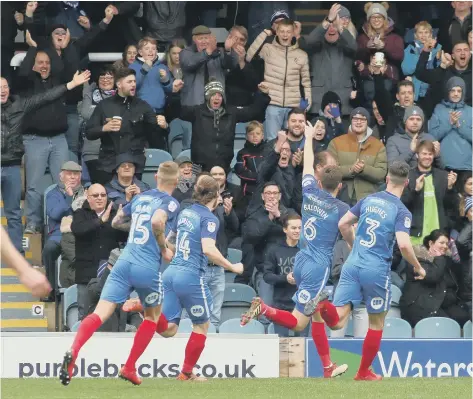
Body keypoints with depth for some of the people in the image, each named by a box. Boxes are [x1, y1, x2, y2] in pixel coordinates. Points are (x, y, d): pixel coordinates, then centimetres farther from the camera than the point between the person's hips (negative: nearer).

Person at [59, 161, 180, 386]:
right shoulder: (170, 203, -2)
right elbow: (157, 221, -23)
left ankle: (73, 352, -35)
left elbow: (116, 222, 27)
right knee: (153, 316, 22)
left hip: (124, 263, 4)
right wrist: (164, 249, -9)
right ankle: (129, 368, 18)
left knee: (100, 313, -9)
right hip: (148, 268, -4)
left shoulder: (140, 198, 17)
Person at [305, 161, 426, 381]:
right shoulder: (402, 212, -8)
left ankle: (322, 305, -36)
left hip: (353, 264, 4)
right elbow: (403, 244, -21)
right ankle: (364, 373, 24)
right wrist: (418, 267, -4)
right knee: (376, 324, 17)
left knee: (337, 321, -3)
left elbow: (343, 224, 12)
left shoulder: (369, 200, 8)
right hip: (377, 270, -4)